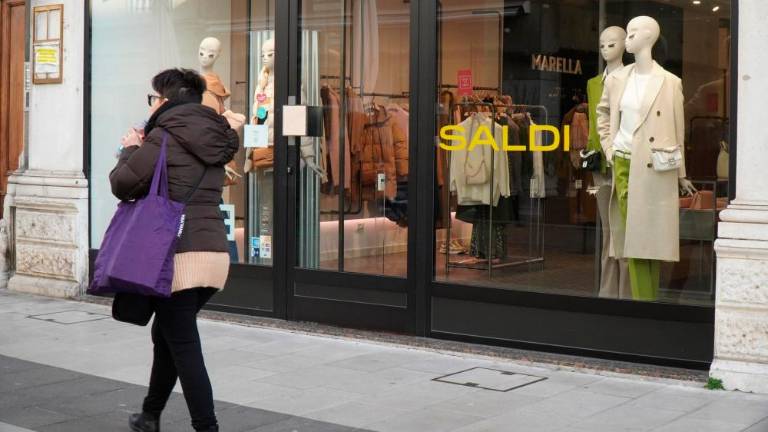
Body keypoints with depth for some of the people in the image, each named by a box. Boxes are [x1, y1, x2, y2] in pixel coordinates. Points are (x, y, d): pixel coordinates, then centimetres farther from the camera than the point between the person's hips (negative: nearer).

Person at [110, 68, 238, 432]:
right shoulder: (212, 139, 15)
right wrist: (145, 149, 17)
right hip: (214, 251, 8)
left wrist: (131, 150, 11)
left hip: (180, 255, -8)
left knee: (183, 346, -4)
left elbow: (123, 184, -7)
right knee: (166, 334, 22)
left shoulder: (165, 136, -9)